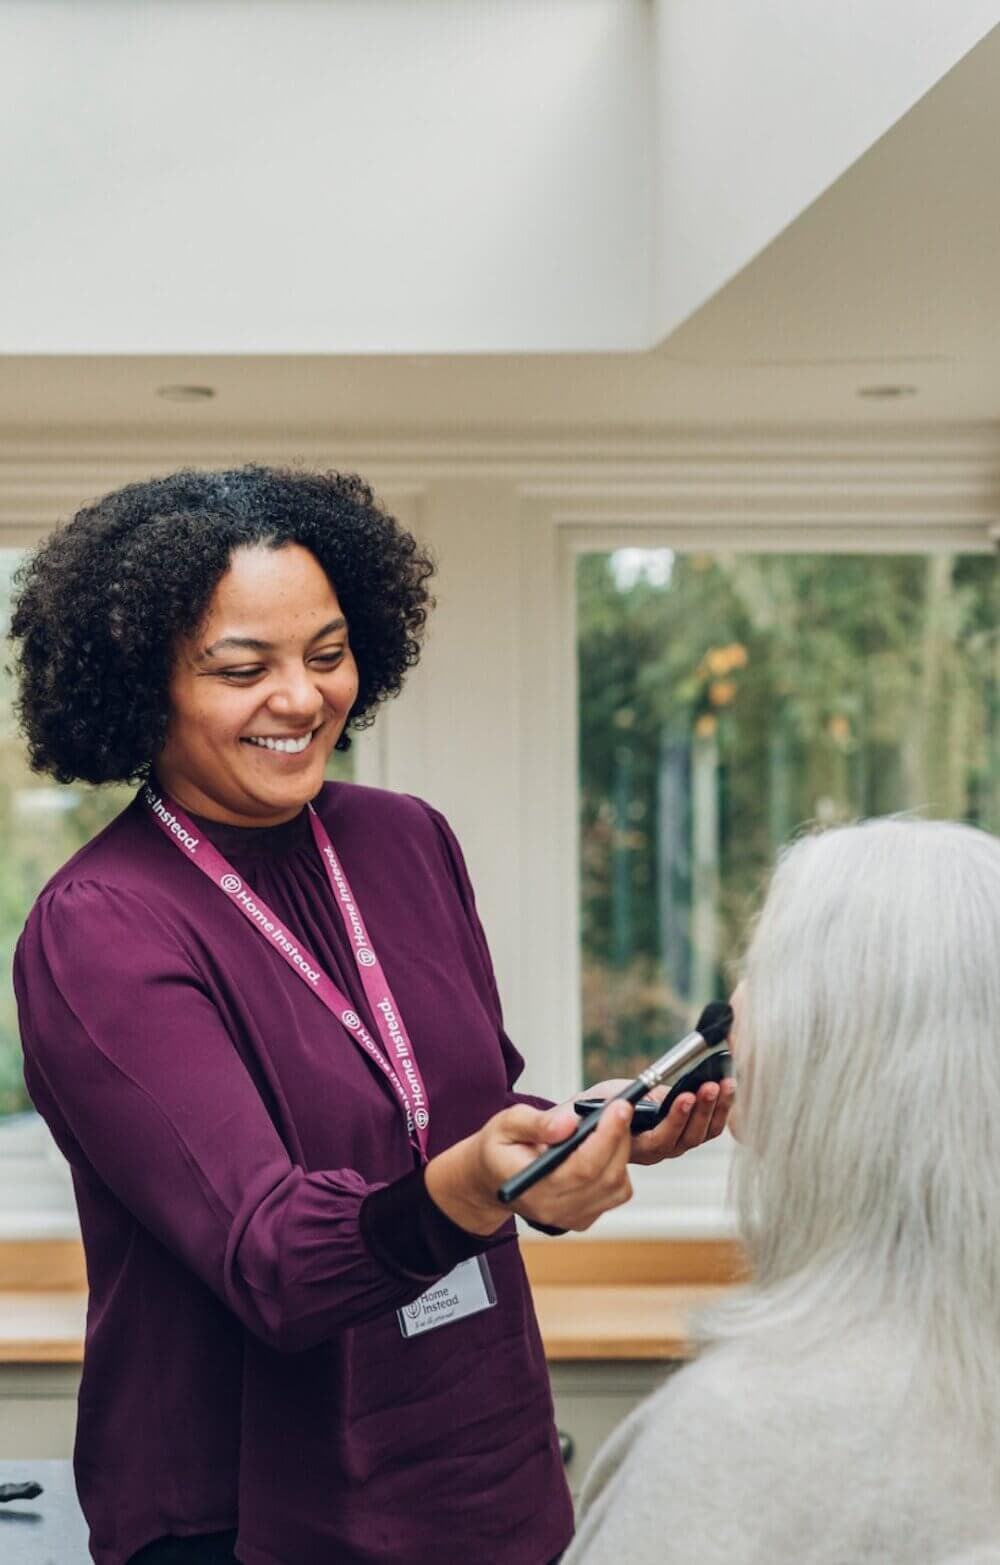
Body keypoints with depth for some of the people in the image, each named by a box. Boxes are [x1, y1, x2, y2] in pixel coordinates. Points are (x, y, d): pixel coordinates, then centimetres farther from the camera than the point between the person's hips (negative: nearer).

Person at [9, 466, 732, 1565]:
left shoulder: (407, 841, 0)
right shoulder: (93, 934, -18)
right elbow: (265, 1255, -27)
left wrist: (610, 1132, -7)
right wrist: (459, 1195, -45)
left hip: (495, 1476, 6)